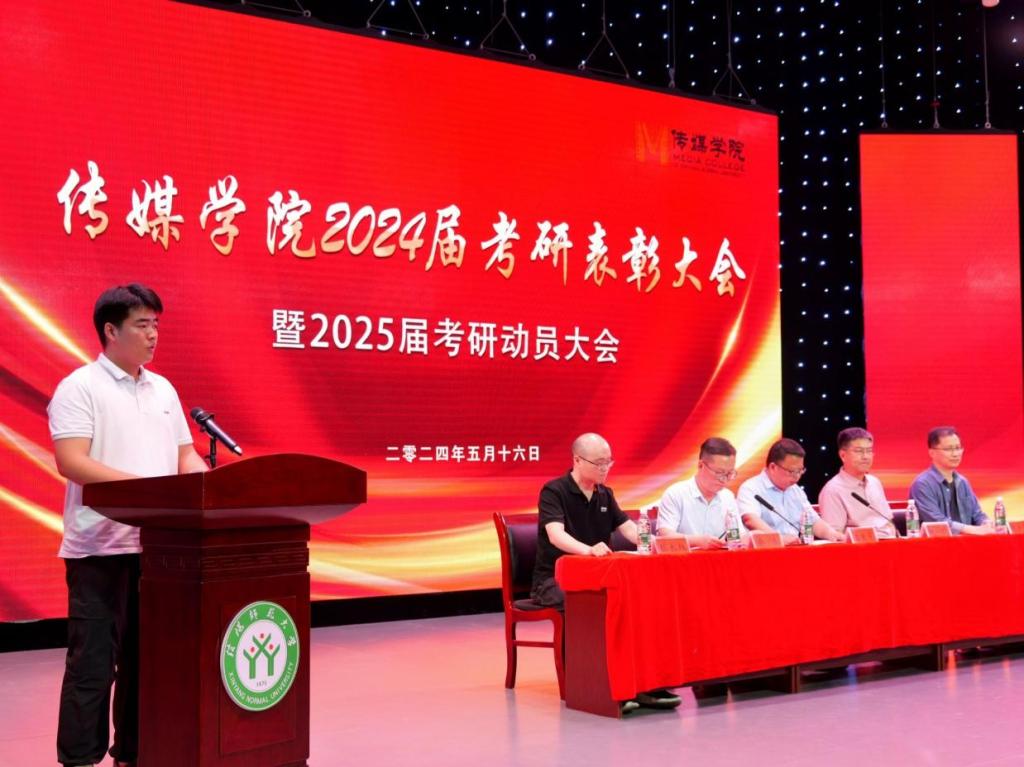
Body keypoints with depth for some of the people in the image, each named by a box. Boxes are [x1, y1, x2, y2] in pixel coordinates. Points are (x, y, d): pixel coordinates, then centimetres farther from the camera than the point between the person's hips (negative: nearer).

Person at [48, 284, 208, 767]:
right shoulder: (80, 387, -7)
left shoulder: (163, 389, 14)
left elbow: (184, 457, 17)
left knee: (144, 658, 12)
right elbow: (71, 462, -17)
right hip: (101, 549, -6)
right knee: (93, 662, -1)